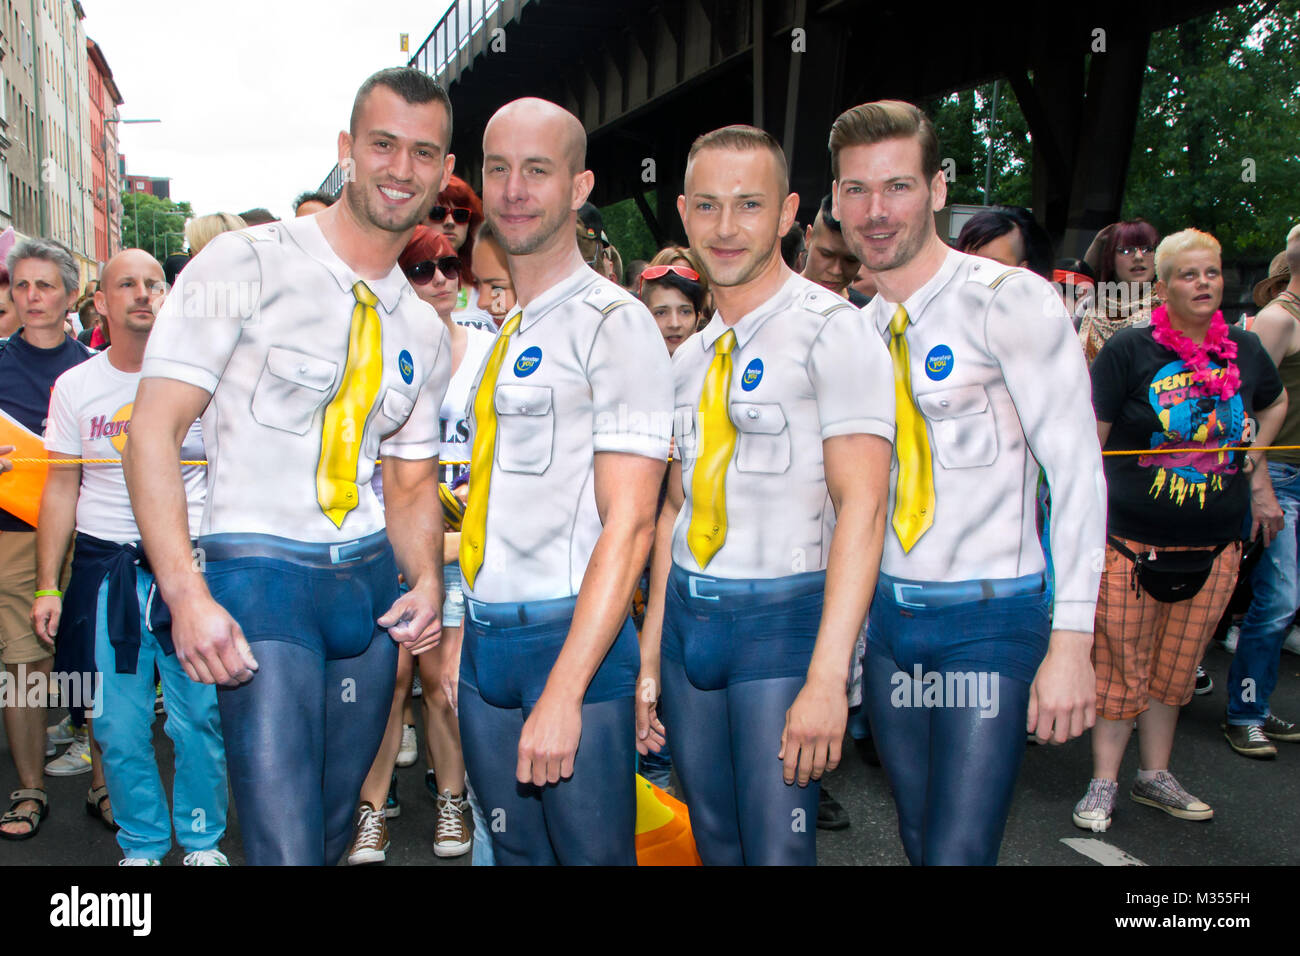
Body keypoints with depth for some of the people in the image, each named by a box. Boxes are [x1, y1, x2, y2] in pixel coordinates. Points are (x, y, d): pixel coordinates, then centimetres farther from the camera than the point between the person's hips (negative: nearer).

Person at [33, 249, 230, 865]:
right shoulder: (75, 386, 6)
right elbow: (61, 489, 10)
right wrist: (47, 587, 7)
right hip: (105, 567, 2)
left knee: (200, 717, 1)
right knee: (119, 726, 5)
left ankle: (203, 841, 21)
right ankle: (142, 846, 25)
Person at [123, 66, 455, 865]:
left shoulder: (425, 332, 10)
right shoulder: (247, 264, -7)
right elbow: (155, 427, -12)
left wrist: (427, 581, -5)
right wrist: (186, 592, -23)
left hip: (371, 579, 6)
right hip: (258, 569, -5)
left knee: (334, 826, 18)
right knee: (286, 845, -12)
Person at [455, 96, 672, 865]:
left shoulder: (615, 323, -9)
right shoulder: (499, 336, 14)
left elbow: (630, 522, -16)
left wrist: (563, 692, -20)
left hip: (574, 636, -7)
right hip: (484, 638, 7)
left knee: (590, 851, 2)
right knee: (515, 853, 17)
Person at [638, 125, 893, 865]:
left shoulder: (832, 330, -10)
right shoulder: (690, 358, 12)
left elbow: (862, 505, -17)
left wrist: (827, 679, -24)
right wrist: (650, 659, 14)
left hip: (783, 617, -6)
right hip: (688, 616, 7)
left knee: (777, 850, -4)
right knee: (714, 844, 16)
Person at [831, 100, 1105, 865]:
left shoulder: (1010, 300, -10)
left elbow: (1077, 467, -14)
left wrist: (1071, 641, -19)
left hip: (992, 619, -5)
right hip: (887, 619, 6)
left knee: (958, 853, -9)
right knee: (920, 842, 16)